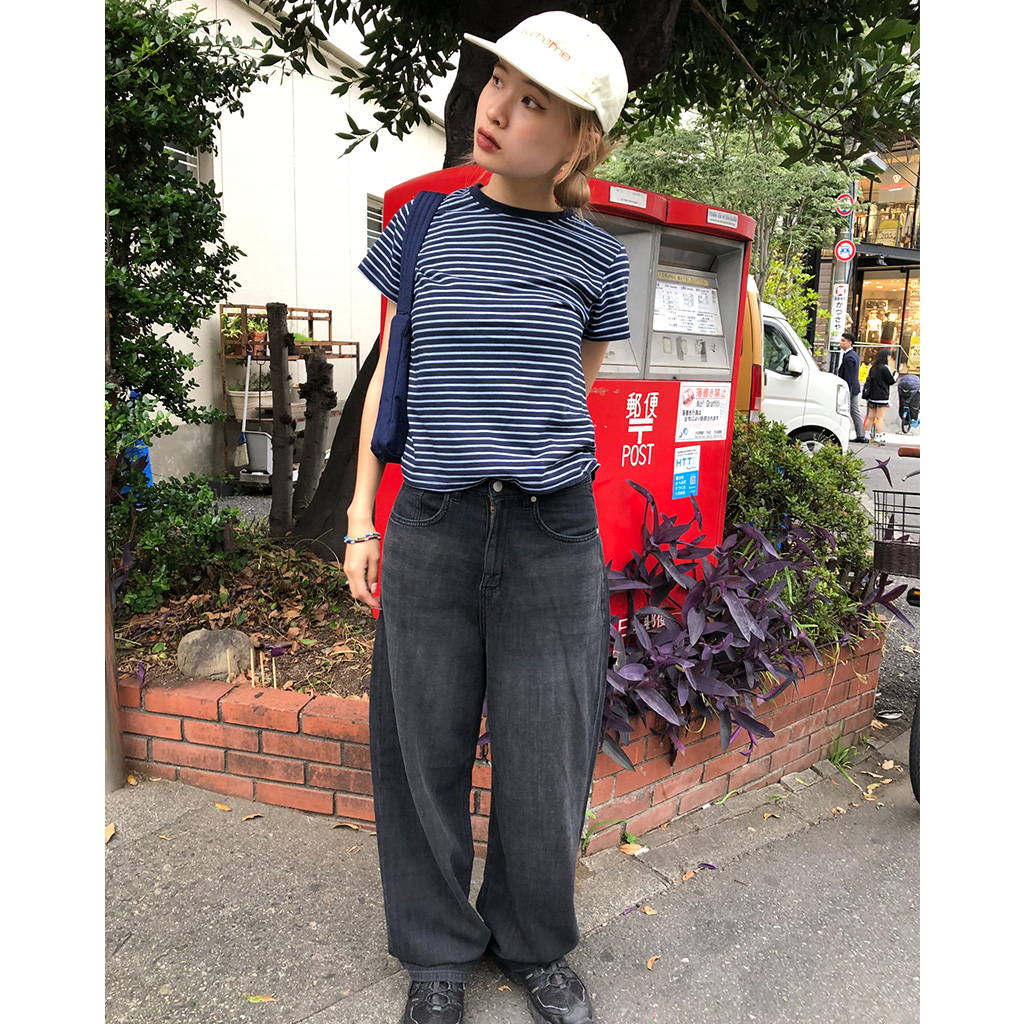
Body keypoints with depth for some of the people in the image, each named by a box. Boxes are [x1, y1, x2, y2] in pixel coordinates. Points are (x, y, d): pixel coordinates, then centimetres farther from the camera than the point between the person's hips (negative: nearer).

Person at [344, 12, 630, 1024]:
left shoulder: (595, 257, 4)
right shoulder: (424, 229, 5)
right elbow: (389, 373, 9)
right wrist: (361, 514, 7)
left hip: (551, 534, 0)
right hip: (430, 528, 1)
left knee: (543, 757, 9)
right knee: (426, 749, 9)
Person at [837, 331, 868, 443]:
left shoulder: (848, 357, -19)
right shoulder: (854, 355, 14)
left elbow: (848, 377, -22)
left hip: (849, 388, -10)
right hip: (854, 388, 10)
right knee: (855, 412, 13)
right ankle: (861, 436, 17)